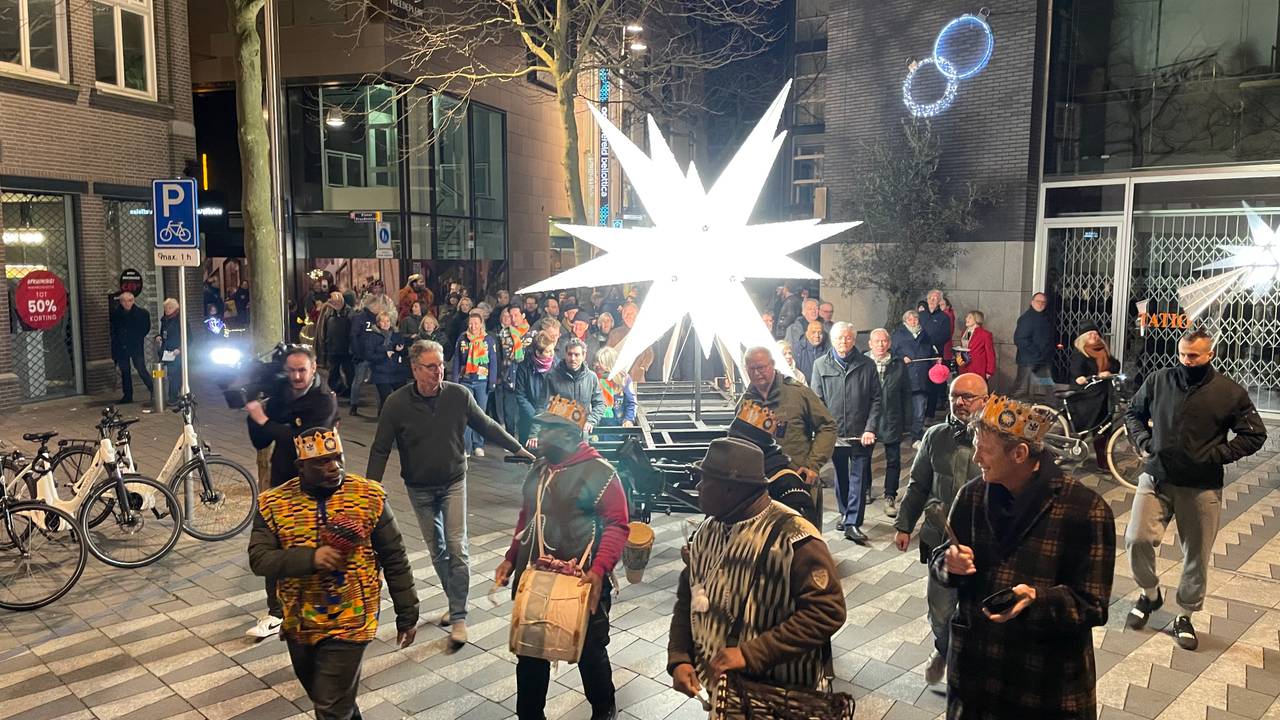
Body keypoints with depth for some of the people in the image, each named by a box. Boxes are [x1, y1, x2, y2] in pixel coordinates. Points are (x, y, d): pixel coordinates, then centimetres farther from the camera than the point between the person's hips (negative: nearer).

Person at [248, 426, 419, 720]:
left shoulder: (370, 497, -11)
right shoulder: (273, 504, -7)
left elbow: (395, 560, -6)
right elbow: (258, 560, -13)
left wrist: (407, 615, -2)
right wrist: (310, 558, -29)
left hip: (349, 622, -3)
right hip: (300, 624, 3)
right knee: (320, 696, 23)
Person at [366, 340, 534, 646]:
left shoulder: (459, 395, -14)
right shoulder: (396, 403, -15)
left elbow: (487, 426, 1)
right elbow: (380, 450, -8)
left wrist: (518, 449, 3)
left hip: (453, 483, -1)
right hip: (419, 488, 1)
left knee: (457, 548, -7)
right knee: (437, 549, 12)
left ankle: (459, 617, 2)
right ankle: (455, 602, 31)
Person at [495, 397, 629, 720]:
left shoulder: (599, 472, -15)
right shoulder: (537, 470, 9)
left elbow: (617, 525, -18)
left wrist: (599, 570, -28)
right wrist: (511, 558, 10)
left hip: (581, 582, -6)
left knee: (590, 653, 12)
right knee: (529, 652, 14)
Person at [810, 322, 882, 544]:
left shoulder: (867, 365, 2)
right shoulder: (821, 365, 3)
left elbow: (876, 399, 2)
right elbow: (817, 401, 2)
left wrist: (870, 429, -7)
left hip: (860, 434, -1)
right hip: (834, 432, 1)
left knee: (859, 478, -2)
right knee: (840, 476, 14)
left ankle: (853, 523, 0)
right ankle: (845, 513, 30)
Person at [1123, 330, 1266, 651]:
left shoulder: (1230, 392, -5)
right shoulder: (1158, 381, 0)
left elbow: (1254, 435, 0)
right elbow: (1133, 413, 14)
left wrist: (1215, 455, -11)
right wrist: (1143, 441, -3)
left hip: (1202, 487, -1)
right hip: (1156, 478, 1)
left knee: (1197, 556, 8)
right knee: (1136, 539, -10)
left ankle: (1185, 616, 29)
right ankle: (1150, 594, 19)